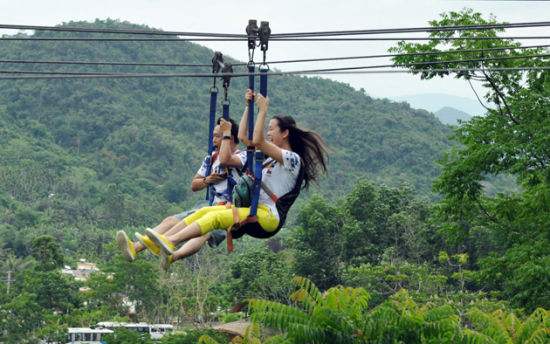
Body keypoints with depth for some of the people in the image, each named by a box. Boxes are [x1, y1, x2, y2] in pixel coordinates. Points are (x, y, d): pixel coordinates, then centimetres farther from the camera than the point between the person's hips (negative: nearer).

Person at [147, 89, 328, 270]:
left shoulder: (293, 159, -5)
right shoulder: (273, 157, 24)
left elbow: (257, 141, -18)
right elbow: (243, 137, 25)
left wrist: (263, 110, -12)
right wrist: (248, 106, 20)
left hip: (269, 217, -9)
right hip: (254, 210, 9)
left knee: (216, 216, -25)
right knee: (204, 211, -8)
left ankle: (170, 242, -39)